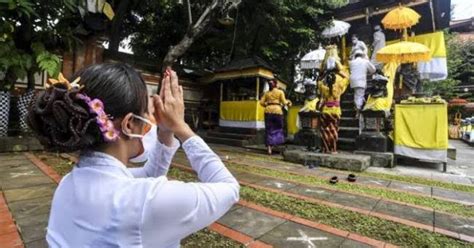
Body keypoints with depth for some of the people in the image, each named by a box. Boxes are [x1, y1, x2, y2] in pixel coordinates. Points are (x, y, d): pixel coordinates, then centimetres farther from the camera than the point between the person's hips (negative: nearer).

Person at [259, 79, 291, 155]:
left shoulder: (267, 93, 13)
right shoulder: (280, 92, 5)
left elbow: (261, 102, 7)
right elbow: (284, 102, 0)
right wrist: (288, 102, 20)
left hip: (268, 111, 3)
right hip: (277, 110, -3)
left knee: (269, 129, 4)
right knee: (278, 128, 13)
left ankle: (269, 147, 0)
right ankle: (274, 143, 9)